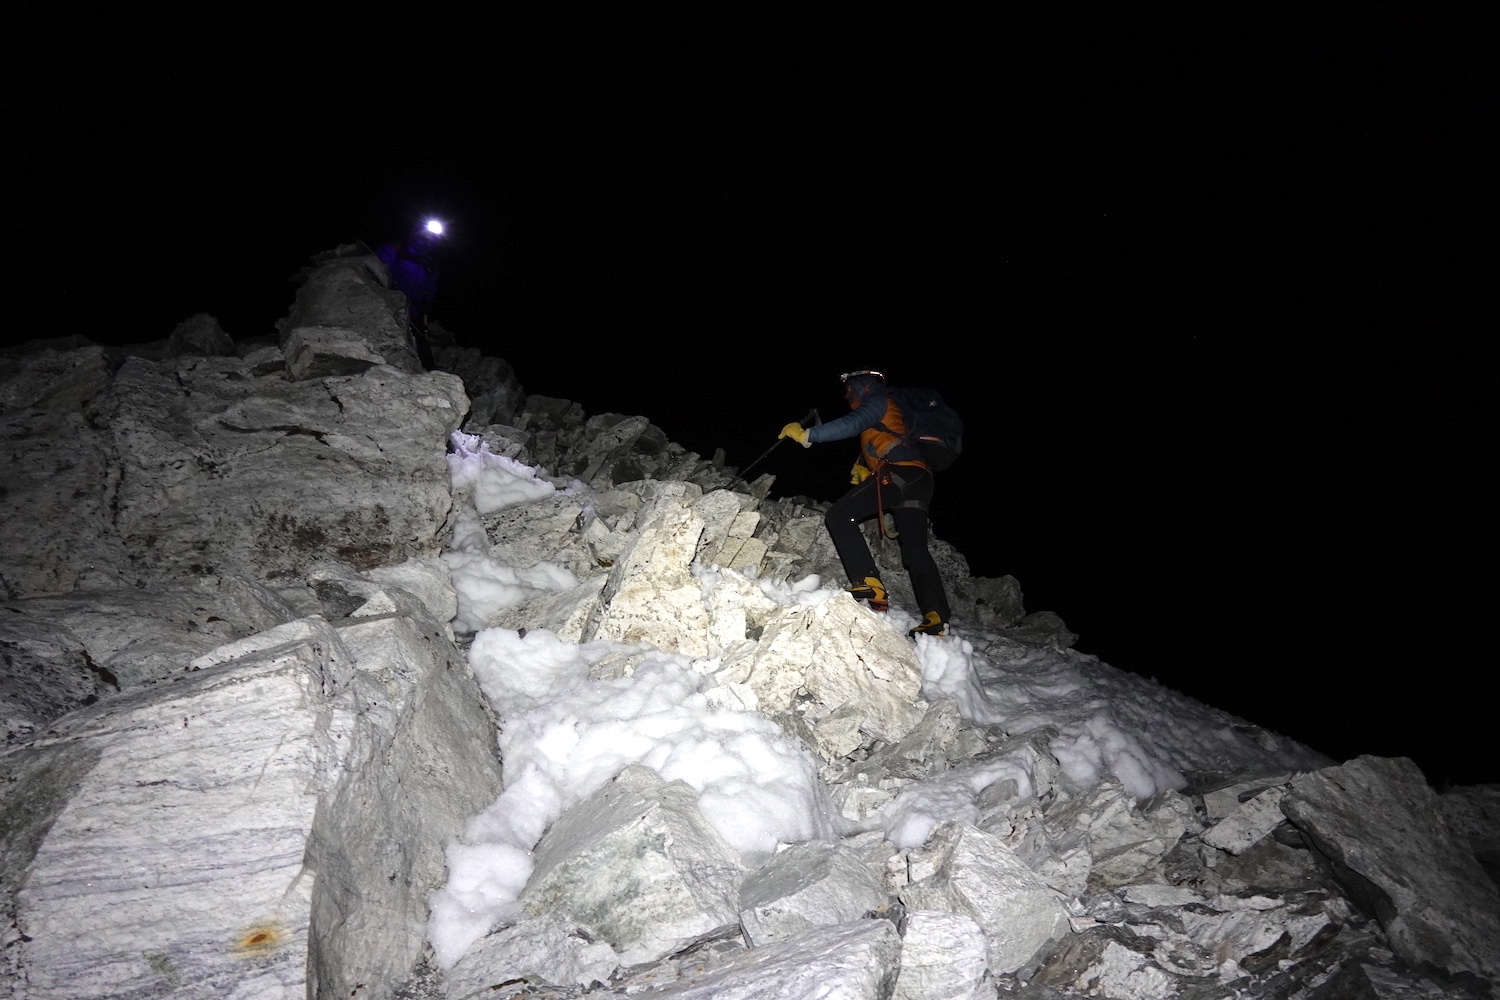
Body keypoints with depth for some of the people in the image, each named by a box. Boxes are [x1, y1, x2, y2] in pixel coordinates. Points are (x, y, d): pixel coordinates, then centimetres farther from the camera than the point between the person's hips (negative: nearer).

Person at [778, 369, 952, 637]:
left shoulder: (877, 401, 5)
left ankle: (868, 584, -23)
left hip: (899, 473, -10)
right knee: (915, 549, 4)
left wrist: (807, 435, -16)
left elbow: (852, 425, -14)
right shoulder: (887, 409, 35)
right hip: (919, 479, 10)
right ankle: (937, 617, -8)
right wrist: (863, 468, 21)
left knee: (839, 515, -11)